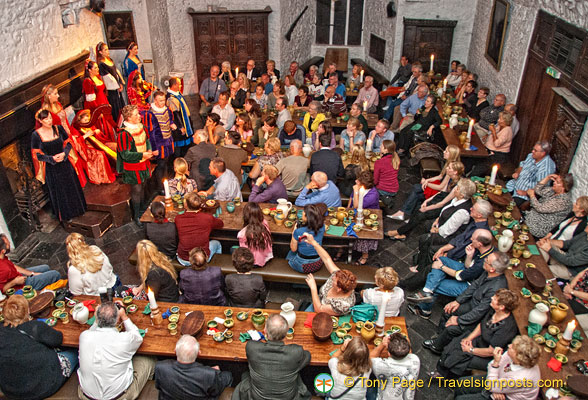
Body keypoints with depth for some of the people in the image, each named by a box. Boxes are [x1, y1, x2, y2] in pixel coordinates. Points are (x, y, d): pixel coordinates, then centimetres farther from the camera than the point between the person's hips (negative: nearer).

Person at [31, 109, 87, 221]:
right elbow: (36, 154, -8)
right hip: (51, 168, -2)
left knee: (71, 186, 15)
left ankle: (75, 208, 38)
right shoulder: (35, 135, -11)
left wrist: (64, 153, -18)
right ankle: (63, 214, 33)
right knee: (58, 191, 13)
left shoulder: (59, 129, -6)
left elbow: (68, 143, 0)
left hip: (65, 164, 2)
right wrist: (51, 158, -20)